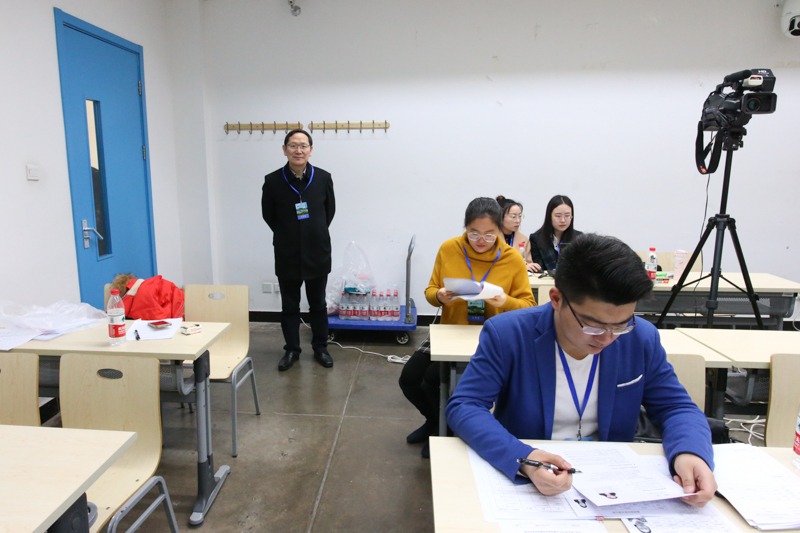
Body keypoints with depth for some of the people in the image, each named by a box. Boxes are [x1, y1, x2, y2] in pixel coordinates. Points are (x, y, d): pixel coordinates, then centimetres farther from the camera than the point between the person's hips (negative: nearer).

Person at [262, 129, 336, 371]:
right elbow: (268, 215, 5)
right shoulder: (273, 181, -8)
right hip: (287, 256, 0)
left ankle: (320, 348, 29)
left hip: (317, 254, 0)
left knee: (318, 305, 13)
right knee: (289, 306, 12)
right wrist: (287, 236, 7)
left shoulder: (323, 178, -6)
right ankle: (291, 350, 28)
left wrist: (316, 234, 8)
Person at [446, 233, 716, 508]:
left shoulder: (642, 338, -4)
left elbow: (677, 408, 4)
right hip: (524, 482, -4)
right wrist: (521, 458, -34)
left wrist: (690, 452, -18)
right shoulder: (506, 334, -15)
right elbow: (463, 406, -17)